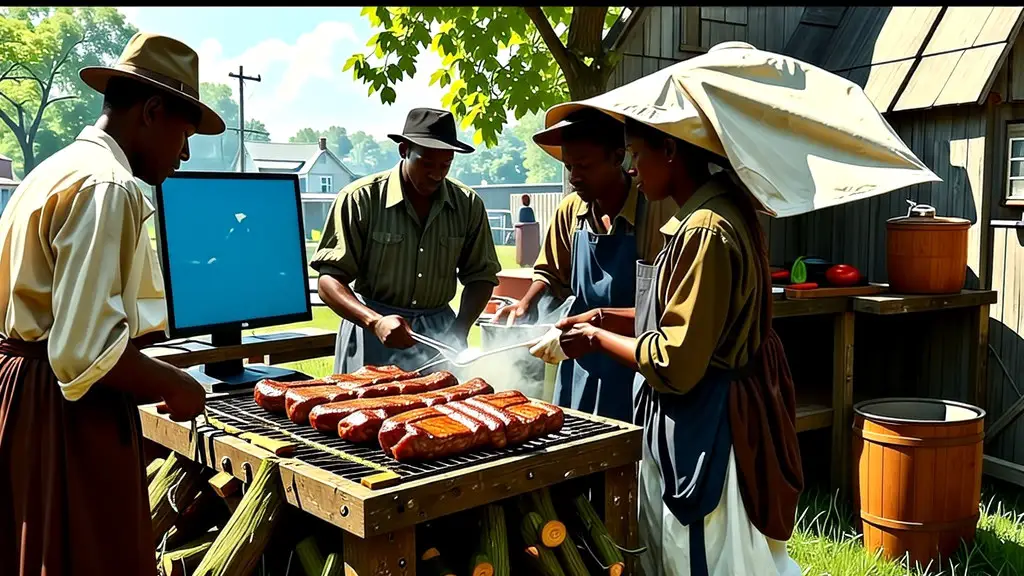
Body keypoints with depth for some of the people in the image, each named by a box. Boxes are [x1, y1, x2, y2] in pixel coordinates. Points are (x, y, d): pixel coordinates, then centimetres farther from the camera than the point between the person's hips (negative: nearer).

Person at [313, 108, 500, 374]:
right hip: (370, 330, -2)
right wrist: (375, 322, -27)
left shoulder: (468, 205, 1)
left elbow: (481, 275, 8)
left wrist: (460, 329, -9)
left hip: (439, 331, 3)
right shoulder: (360, 199, -9)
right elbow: (329, 280, -11)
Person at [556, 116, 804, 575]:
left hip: (704, 429, -10)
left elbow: (674, 363, -24)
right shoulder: (717, 211, 7)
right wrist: (606, 318, 9)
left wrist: (597, 339, -10)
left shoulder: (705, 232, -24)